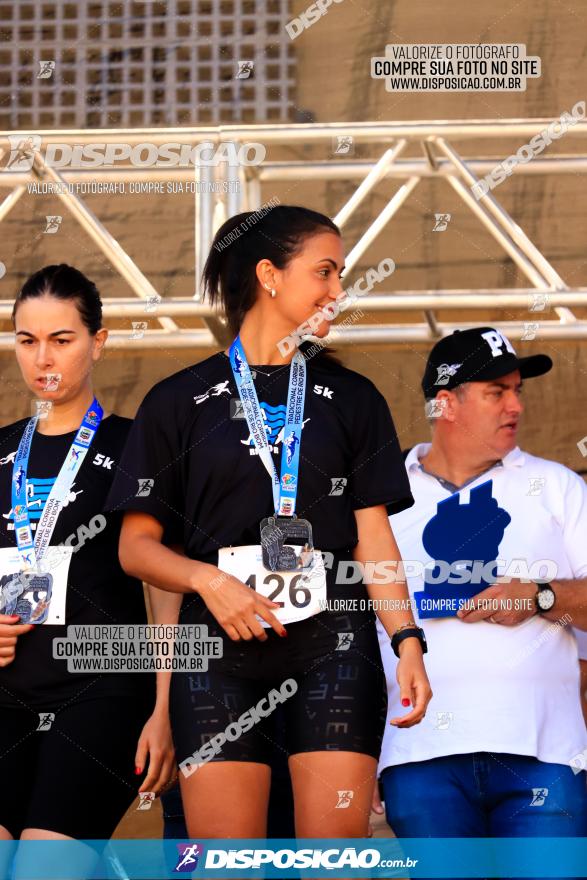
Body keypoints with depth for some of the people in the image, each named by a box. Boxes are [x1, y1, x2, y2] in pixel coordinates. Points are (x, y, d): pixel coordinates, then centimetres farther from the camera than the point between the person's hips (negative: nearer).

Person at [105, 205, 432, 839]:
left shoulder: (351, 398, 15)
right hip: (220, 648, -1)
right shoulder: (180, 401, 9)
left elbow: (372, 532, 8)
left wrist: (407, 640, -6)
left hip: (332, 643, 1)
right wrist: (206, 579, -12)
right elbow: (136, 545, 7)